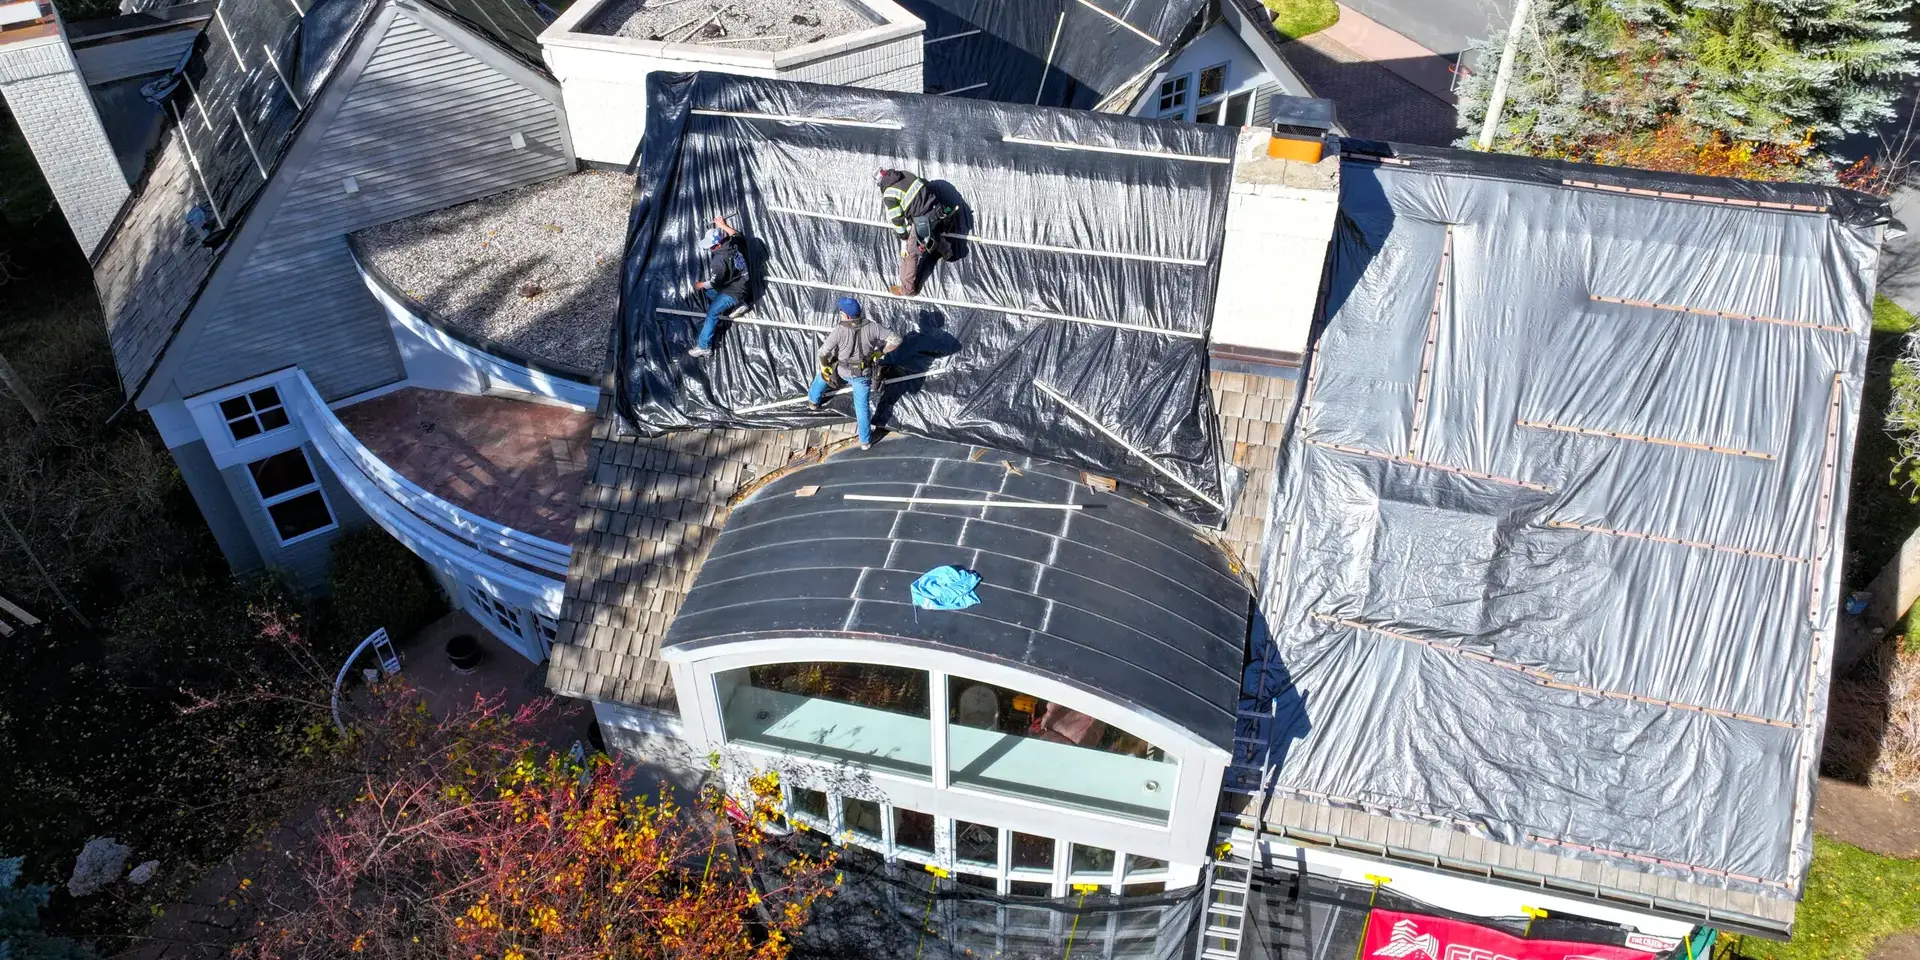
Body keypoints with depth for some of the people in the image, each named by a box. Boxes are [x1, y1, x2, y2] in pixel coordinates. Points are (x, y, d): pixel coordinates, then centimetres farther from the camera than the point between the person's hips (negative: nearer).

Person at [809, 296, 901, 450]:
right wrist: (879, 352, -4)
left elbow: (822, 354, -27)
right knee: (862, 405, 20)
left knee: (824, 372, 35)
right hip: (863, 373, 1)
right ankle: (865, 441, 29)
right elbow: (896, 339, -19)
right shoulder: (871, 327, -23)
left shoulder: (839, 331, -30)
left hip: (842, 370, -1)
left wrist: (824, 366, -4)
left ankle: (813, 399, 59)